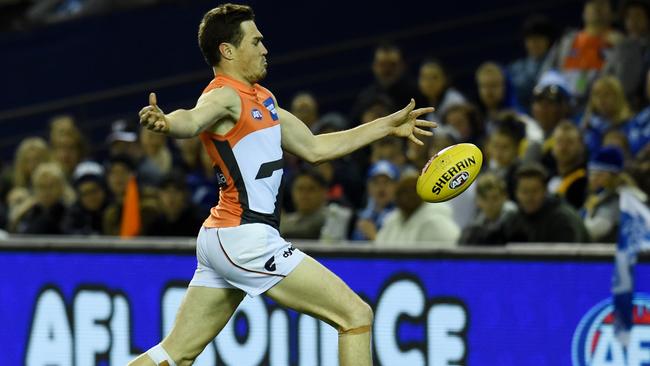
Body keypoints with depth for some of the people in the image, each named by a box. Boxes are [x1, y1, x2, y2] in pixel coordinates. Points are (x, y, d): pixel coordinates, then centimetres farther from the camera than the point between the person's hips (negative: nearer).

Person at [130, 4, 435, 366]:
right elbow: (192, 120, -34)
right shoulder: (224, 96, -11)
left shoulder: (261, 98, 18)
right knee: (357, 315, -4)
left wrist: (388, 126, 29)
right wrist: (166, 122, -58)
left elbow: (315, 148, 26)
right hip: (247, 239, -10)